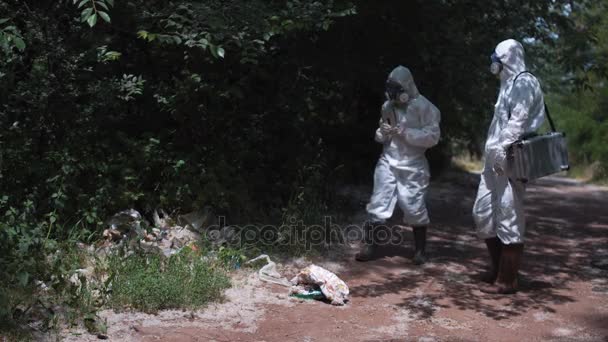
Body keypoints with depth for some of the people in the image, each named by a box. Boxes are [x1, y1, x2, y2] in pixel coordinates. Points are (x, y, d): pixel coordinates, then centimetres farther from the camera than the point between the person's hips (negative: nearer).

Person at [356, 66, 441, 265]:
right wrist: (382, 133, -6)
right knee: (378, 205, 0)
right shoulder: (388, 106, 8)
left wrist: (406, 133, -19)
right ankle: (368, 246, 9)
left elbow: (433, 137, -13)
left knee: (415, 208, 3)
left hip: (412, 165, -4)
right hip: (388, 162, 4)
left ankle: (420, 250, 21)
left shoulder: (423, 107, -7)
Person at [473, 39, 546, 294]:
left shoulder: (524, 82, -7)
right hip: (495, 160, 10)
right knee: (483, 212, 12)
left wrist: (503, 151, -25)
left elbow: (518, 121, -18)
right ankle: (498, 267, 25)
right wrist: (493, 153, 16)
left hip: (510, 160, -10)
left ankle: (506, 280, 0)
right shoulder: (509, 84, 22)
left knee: (508, 218, -6)